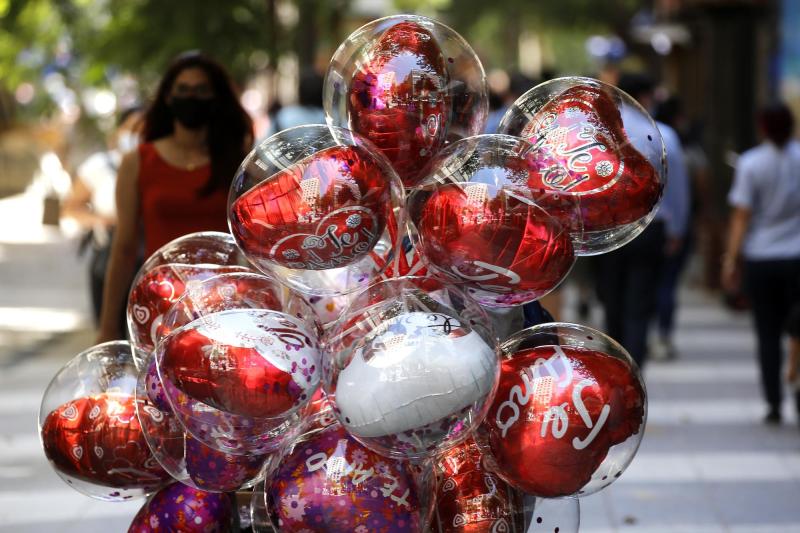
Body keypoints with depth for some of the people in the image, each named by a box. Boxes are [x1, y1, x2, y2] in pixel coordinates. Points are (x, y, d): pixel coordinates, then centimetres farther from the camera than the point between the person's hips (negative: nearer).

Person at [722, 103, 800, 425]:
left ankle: (774, 404, 6)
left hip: (760, 259, 0)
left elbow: (741, 215, -9)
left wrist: (731, 259, -4)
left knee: (768, 335, 6)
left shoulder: (750, 163, -7)